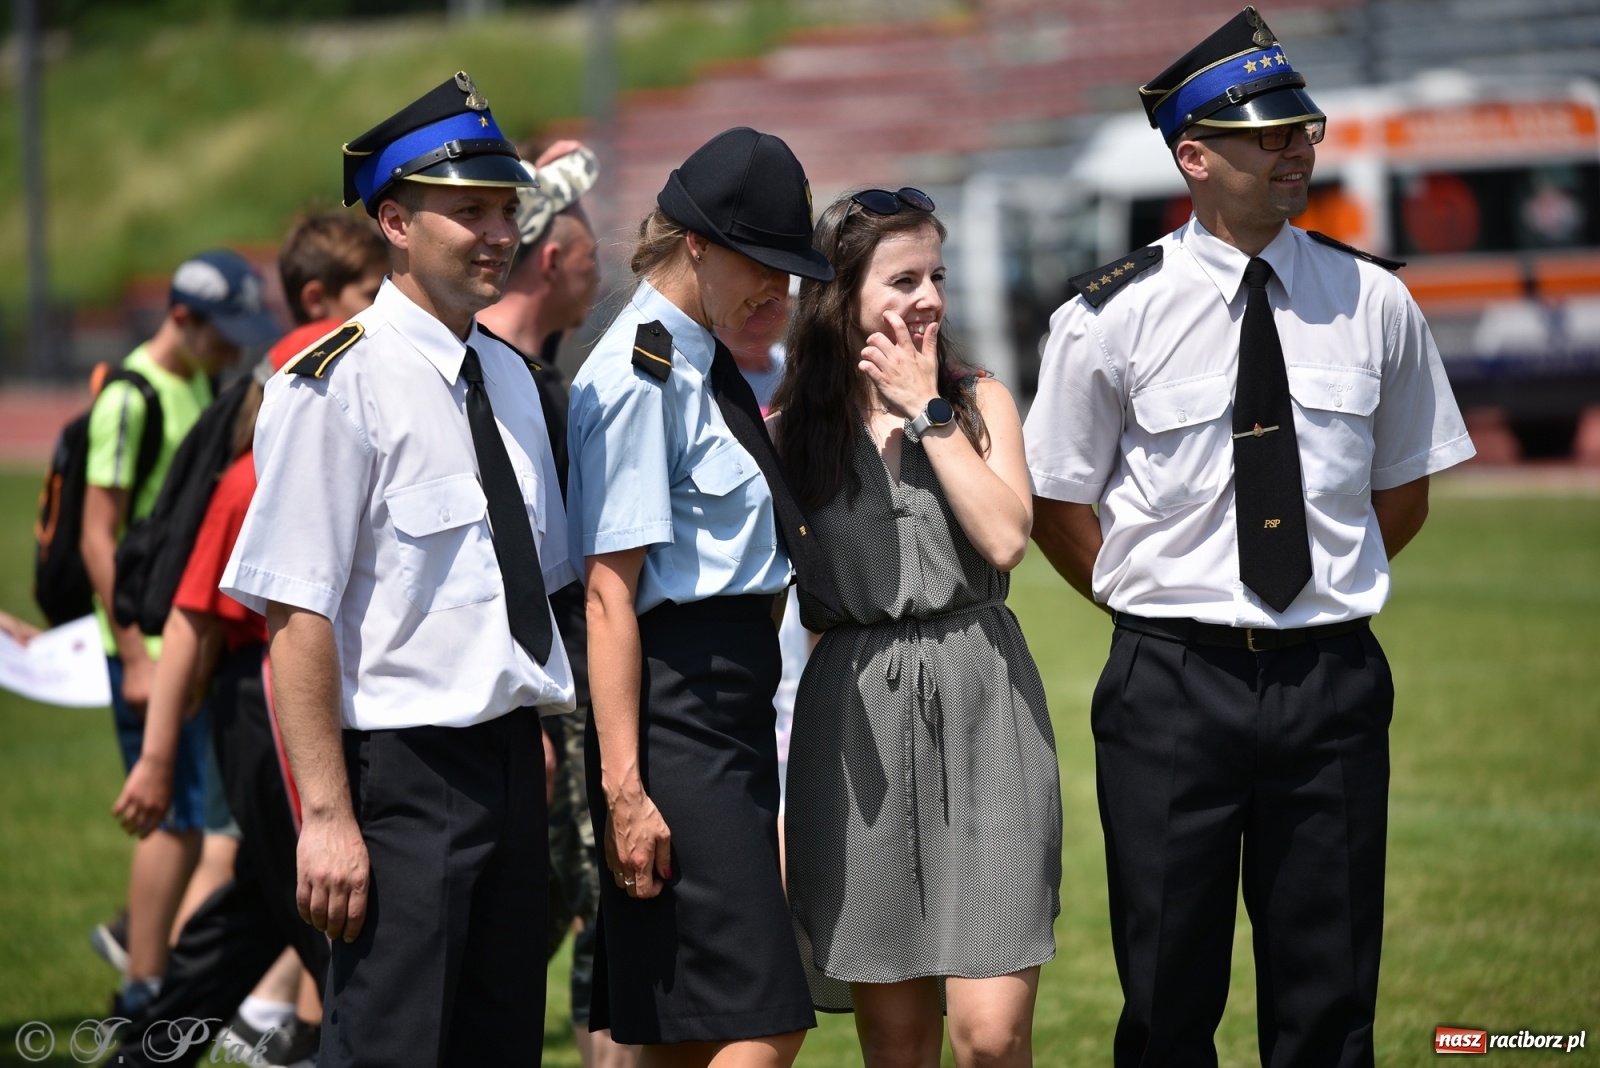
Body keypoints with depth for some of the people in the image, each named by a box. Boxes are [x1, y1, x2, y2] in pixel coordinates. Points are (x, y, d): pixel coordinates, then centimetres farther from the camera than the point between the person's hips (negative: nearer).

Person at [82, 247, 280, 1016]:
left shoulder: (198, 389, 14)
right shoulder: (131, 399, -13)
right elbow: (98, 538, -16)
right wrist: (136, 657, -18)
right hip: (153, 646, -9)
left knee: (183, 816, 12)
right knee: (177, 817, -7)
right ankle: (143, 991, -1)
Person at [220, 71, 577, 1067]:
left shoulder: (510, 378, 13)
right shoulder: (340, 387, -12)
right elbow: (296, 615, -16)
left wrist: (534, 730, 17)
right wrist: (328, 815, -20)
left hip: (512, 761, 8)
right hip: (403, 772, -8)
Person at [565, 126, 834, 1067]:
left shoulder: (707, 364, 14)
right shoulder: (640, 379, -14)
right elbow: (610, 593, -18)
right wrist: (624, 784, -21)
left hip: (737, 700, 10)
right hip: (676, 705, -10)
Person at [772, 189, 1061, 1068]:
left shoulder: (979, 401, 9)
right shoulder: (790, 428, 6)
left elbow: (1005, 538, -9)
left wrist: (926, 411, -6)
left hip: (982, 707, 0)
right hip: (855, 720, 0)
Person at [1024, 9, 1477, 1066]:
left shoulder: (1375, 303, 4)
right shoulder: (1110, 318, -3)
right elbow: (1060, 509, 5)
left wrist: (1326, 592, 7)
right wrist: (1168, 611, 1)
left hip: (1334, 683, 2)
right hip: (1173, 689, -2)